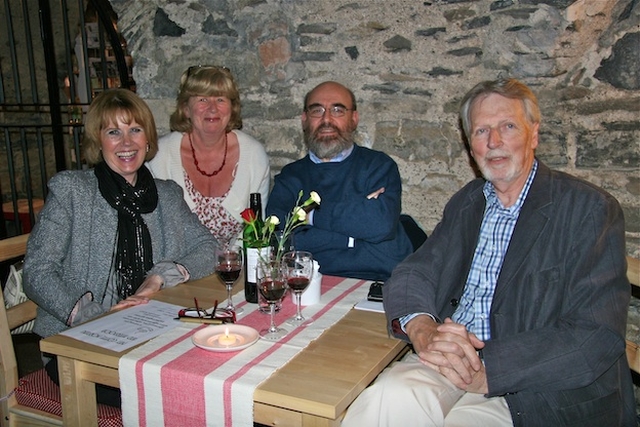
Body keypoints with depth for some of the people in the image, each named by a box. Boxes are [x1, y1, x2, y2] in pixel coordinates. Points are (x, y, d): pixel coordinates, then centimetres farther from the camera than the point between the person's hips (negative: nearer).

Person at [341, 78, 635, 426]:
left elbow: (597, 336, -13)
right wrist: (421, 328, -17)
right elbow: (413, 273, 7)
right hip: (451, 360, 4)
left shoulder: (589, 209, -4)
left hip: (536, 391, -3)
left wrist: (487, 370, -22)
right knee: (391, 396, -27)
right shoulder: (466, 203, 14)